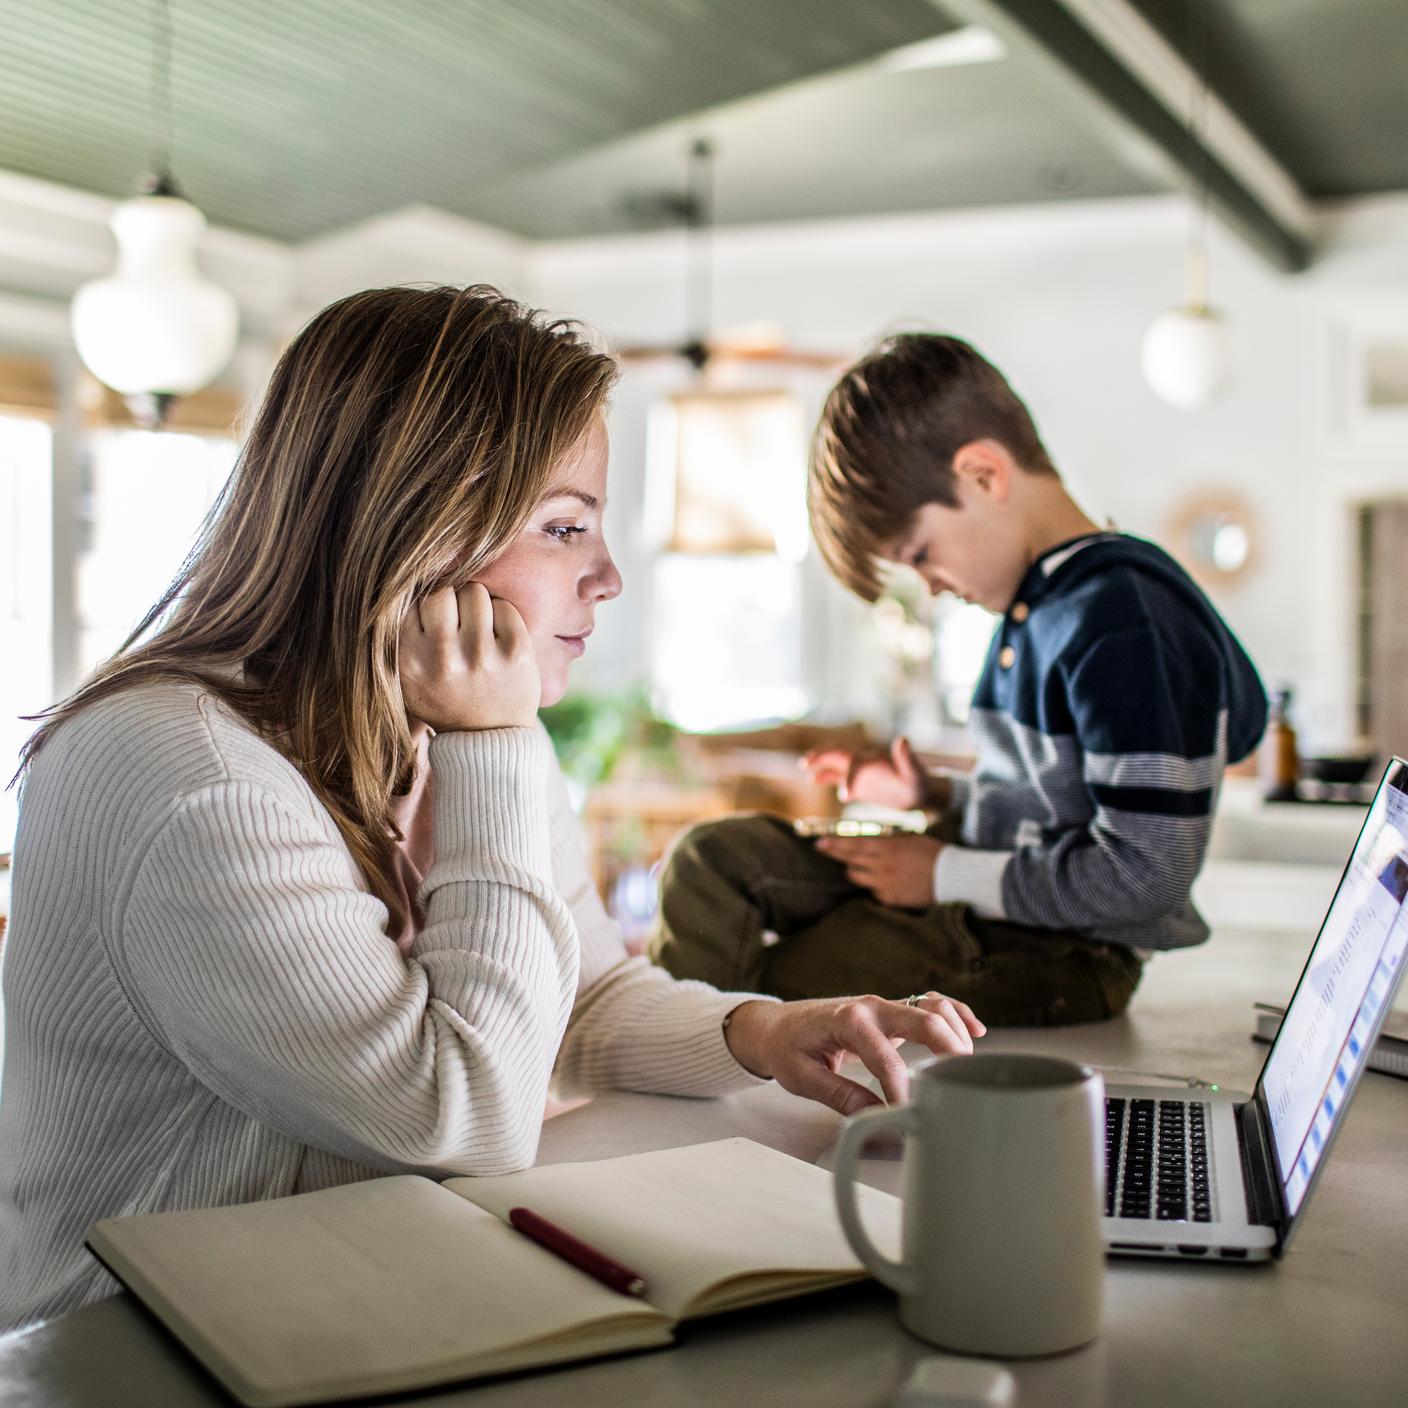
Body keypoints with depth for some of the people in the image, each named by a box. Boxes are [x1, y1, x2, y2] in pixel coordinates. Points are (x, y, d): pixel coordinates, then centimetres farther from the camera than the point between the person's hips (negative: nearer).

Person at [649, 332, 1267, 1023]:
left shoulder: (1123, 619, -23)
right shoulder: (1038, 599, 8)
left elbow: (1146, 875, -24)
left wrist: (947, 874, -17)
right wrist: (938, 793, 9)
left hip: (1063, 954, -9)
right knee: (713, 857, -2)